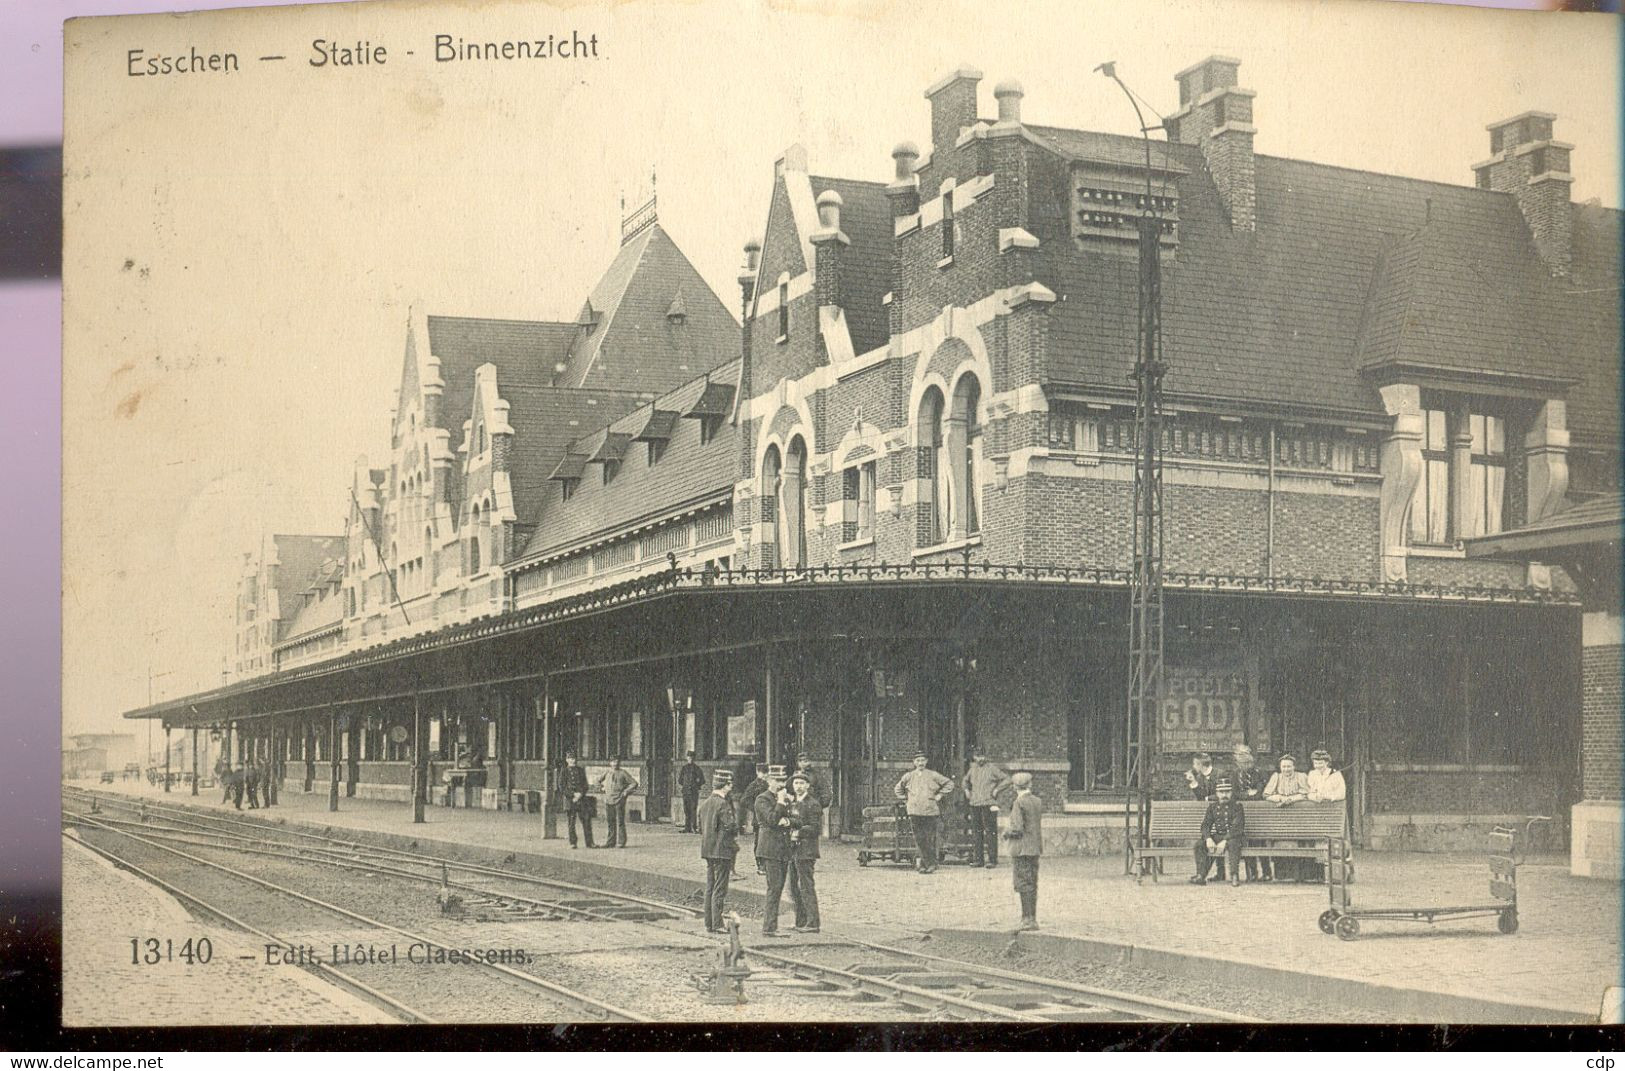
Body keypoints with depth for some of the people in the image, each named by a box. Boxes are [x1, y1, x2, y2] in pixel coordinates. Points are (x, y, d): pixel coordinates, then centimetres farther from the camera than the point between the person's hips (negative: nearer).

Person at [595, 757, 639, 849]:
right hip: (608, 800, 4)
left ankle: (622, 842, 1)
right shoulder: (607, 772, 11)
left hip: (619, 801, -4)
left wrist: (626, 792, -6)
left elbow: (634, 783, 2)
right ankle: (611, 842, 12)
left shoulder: (623, 773, 0)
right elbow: (599, 781, 29)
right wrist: (602, 789, 15)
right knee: (609, 821, 6)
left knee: (620, 821, -3)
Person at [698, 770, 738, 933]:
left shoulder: (705, 803, 11)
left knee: (709, 888, 13)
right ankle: (717, 925, -5)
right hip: (722, 850, -8)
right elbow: (730, 827, -18)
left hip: (707, 850, 8)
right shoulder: (723, 804, -15)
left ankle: (709, 924, 16)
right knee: (720, 889, -5)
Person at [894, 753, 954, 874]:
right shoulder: (908, 776, 9)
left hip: (930, 811, -1)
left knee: (930, 839, -2)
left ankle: (932, 865, 4)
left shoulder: (933, 775, 5)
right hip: (915, 812, 1)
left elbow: (949, 784, 12)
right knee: (919, 839, -5)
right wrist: (906, 800, 13)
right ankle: (923, 863, -1)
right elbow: (898, 789, 24)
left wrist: (940, 795, 5)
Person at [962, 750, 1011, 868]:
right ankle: (978, 859, 10)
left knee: (990, 831, -6)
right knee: (976, 831, 5)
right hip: (975, 805, 6)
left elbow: (1007, 779, -4)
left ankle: (992, 860, -4)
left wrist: (996, 790, -7)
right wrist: (967, 790, 17)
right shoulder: (972, 769, 13)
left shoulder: (992, 769, -4)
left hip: (989, 804, -6)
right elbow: (966, 780, 33)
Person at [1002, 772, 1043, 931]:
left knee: (1023, 884, -4)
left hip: (1021, 848, -7)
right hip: (1035, 848, 7)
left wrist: (1007, 831, 0)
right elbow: (1038, 824, 11)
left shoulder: (1019, 803, -14)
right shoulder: (1038, 801, 7)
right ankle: (1032, 919, 15)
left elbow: (1017, 828, -18)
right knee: (1032, 884, 11)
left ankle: (1028, 919, -6)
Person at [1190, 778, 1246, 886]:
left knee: (1233, 843, -39)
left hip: (1232, 836, -4)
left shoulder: (1237, 805, -2)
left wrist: (1225, 841, -24)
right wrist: (1208, 839, -17)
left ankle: (1234, 875, -32)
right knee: (1199, 844, -21)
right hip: (1216, 836, 4)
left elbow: (1237, 827, -13)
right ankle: (1201, 876, -23)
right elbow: (1205, 824, 5)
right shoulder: (1213, 806, 12)